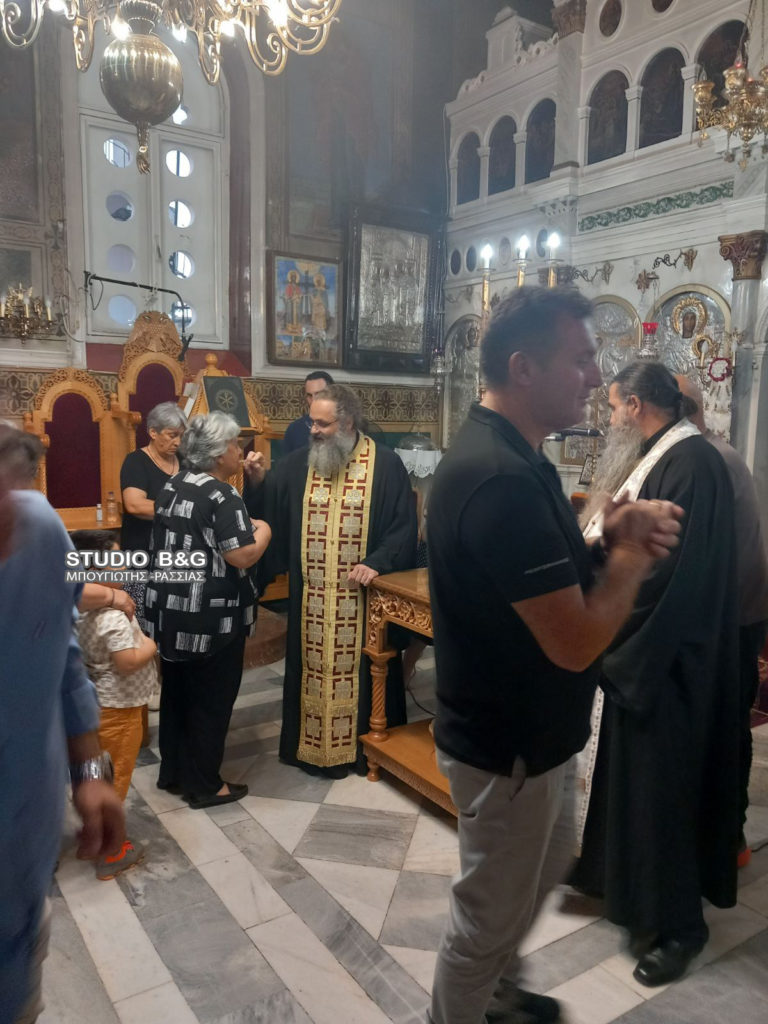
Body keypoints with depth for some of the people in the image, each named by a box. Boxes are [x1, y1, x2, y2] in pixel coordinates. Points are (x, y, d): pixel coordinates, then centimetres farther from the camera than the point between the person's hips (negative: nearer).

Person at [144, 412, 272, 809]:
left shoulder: (171, 487, 8)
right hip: (212, 618, -8)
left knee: (176, 692, 19)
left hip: (170, 611, 8)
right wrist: (263, 532, -4)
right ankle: (203, 785, 19)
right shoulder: (222, 496, -18)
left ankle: (172, 772, 33)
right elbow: (241, 557, -23)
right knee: (211, 699, 6)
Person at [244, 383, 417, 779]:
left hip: (360, 596, -3)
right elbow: (266, 513, 8)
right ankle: (309, 744, 28)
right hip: (311, 596, 3)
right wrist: (257, 482, -9)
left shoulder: (385, 464, -6)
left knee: (359, 670, 8)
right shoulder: (297, 464, 5)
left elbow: (404, 524, -7)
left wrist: (377, 561, -18)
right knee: (312, 667, 12)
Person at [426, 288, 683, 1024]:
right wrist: (631, 550, -15)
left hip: (528, 731, 10)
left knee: (543, 868, 30)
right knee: (488, 913, 14)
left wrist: (608, 543, -10)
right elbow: (577, 641, -30)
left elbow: (555, 578, 9)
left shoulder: (508, 456, 3)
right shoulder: (502, 479, -31)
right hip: (506, 745, -10)